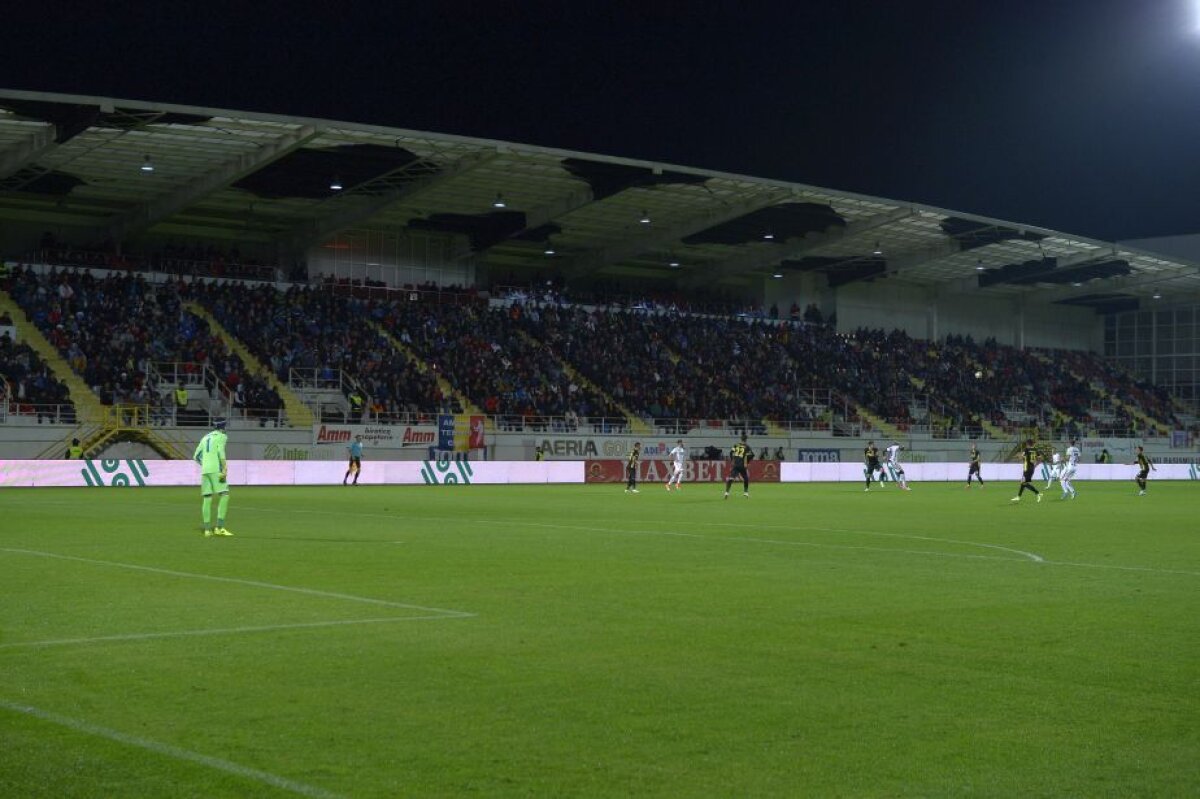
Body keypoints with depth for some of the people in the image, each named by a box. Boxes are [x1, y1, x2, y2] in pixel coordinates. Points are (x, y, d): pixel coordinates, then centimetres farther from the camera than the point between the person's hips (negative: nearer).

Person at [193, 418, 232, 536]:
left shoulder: (205, 437, 22)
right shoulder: (221, 436, 2)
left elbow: (196, 457, 22)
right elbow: (221, 451, -15)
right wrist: (225, 468, -22)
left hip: (204, 471, 7)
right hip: (216, 469, -7)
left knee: (207, 499, 7)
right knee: (224, 495, -11)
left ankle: (207, 529, 5)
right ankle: (219, 527, -21)